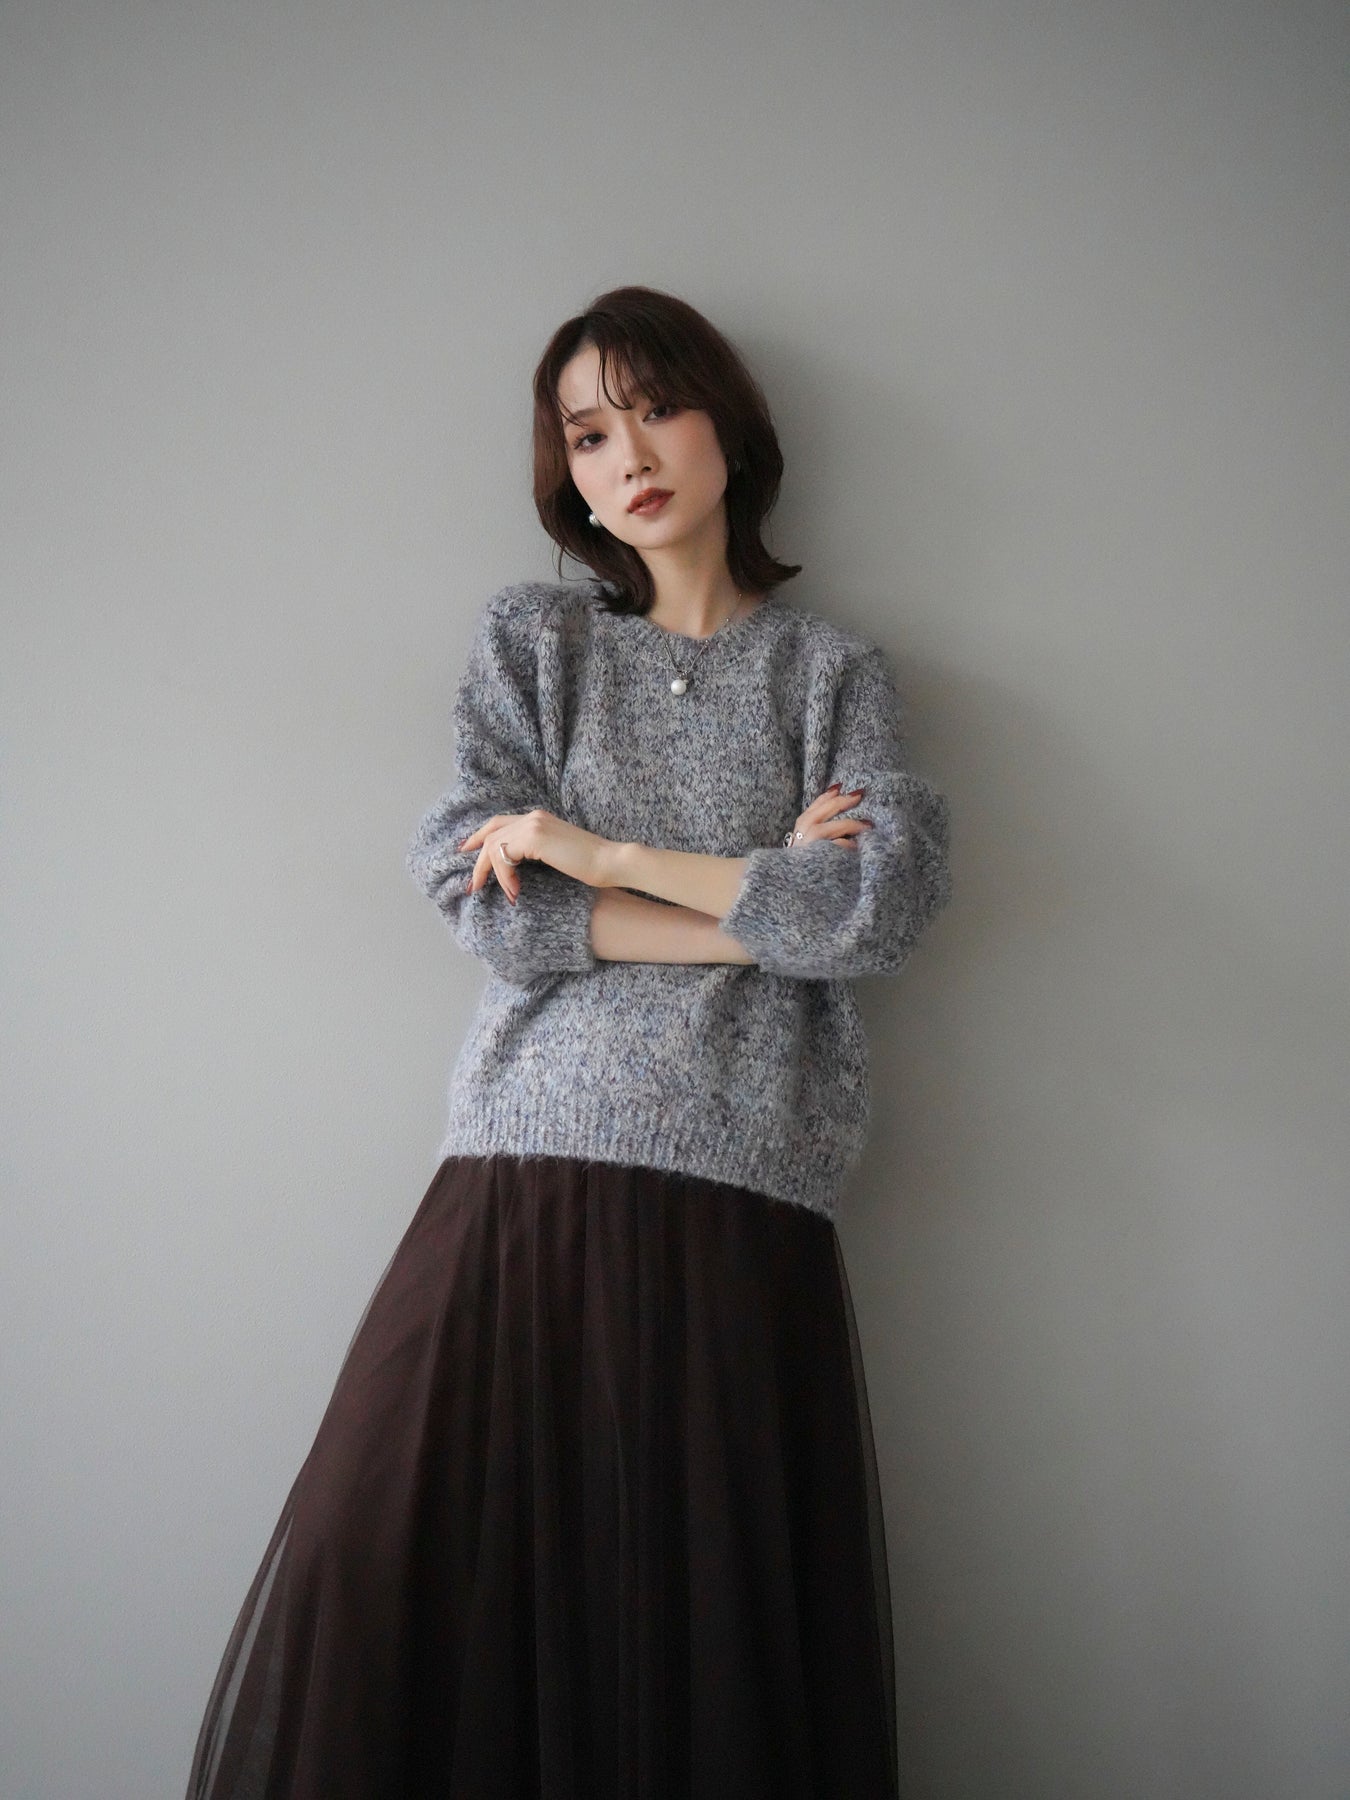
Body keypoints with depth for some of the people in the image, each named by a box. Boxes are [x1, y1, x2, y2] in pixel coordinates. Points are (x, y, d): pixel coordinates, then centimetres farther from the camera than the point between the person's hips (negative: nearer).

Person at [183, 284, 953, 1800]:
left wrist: (604, 851, -5)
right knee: (375, 1595, -10)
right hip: (529, 1166, 1)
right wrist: (763, 904, -3)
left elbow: (884, 905, -5)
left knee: (721, 1641, -3)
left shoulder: (830, 670, 13)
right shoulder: (530, 636, 14)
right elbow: (474, 895, -2)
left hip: (742, 1196, 0)